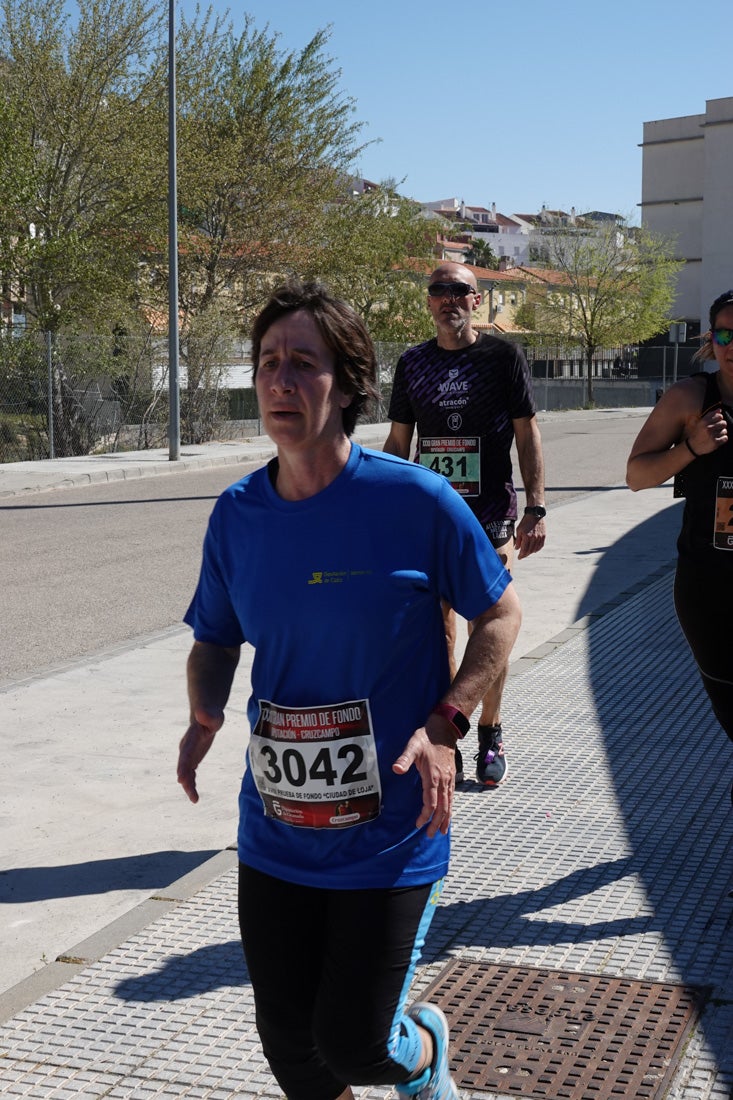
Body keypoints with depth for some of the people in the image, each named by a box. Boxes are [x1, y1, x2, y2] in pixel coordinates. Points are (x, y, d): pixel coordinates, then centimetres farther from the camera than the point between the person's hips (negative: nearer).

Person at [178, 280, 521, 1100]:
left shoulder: (415, 500, -14)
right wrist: (203, 716, -8)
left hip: (391, 835, -4)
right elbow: (214, 640, 13)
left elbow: (499, 614, -3)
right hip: (275, 831, 4)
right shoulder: (237, 514, -1)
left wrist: (443, 726, -15)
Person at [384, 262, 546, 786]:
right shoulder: (413, 363, 8)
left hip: (491, 519, -3)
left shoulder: (503, 356, 0)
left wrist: (535, 509, -7)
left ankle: (490, 735, 18)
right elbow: (398, 442, 14)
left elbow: (527, 434, 0)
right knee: (436, 633, 6)